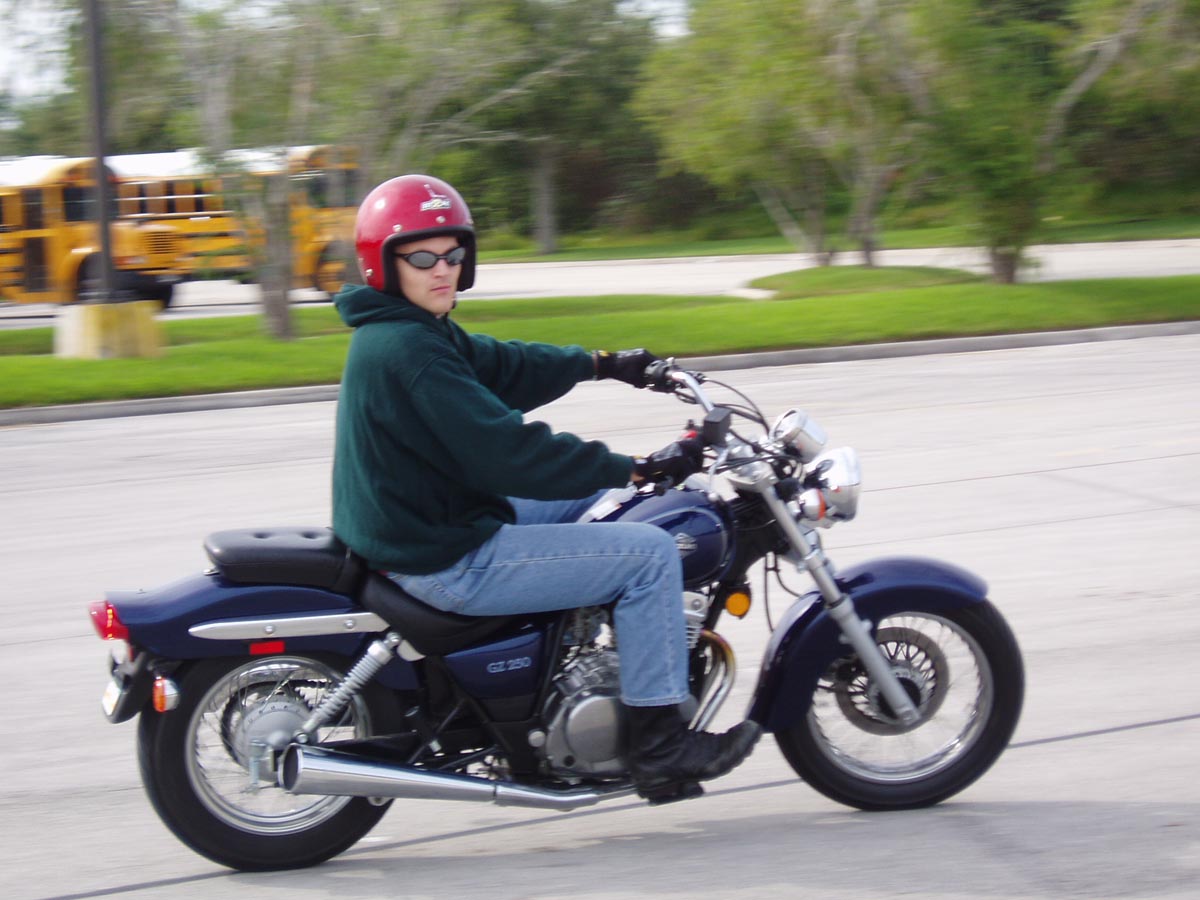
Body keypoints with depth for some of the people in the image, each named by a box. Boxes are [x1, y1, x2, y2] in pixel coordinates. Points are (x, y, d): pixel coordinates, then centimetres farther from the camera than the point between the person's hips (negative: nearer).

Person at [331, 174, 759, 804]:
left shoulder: (416, 330, 9)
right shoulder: (406, 352, -24)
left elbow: (502, 365, 25)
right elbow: (506, 453, -27)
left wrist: (602, 364, 30)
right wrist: (640, 469, -22)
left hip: (441, 522, 11)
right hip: (445, 562, -11)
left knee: (600, 497, 25)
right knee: (649, 552, -10)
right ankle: (659, 749, -4)